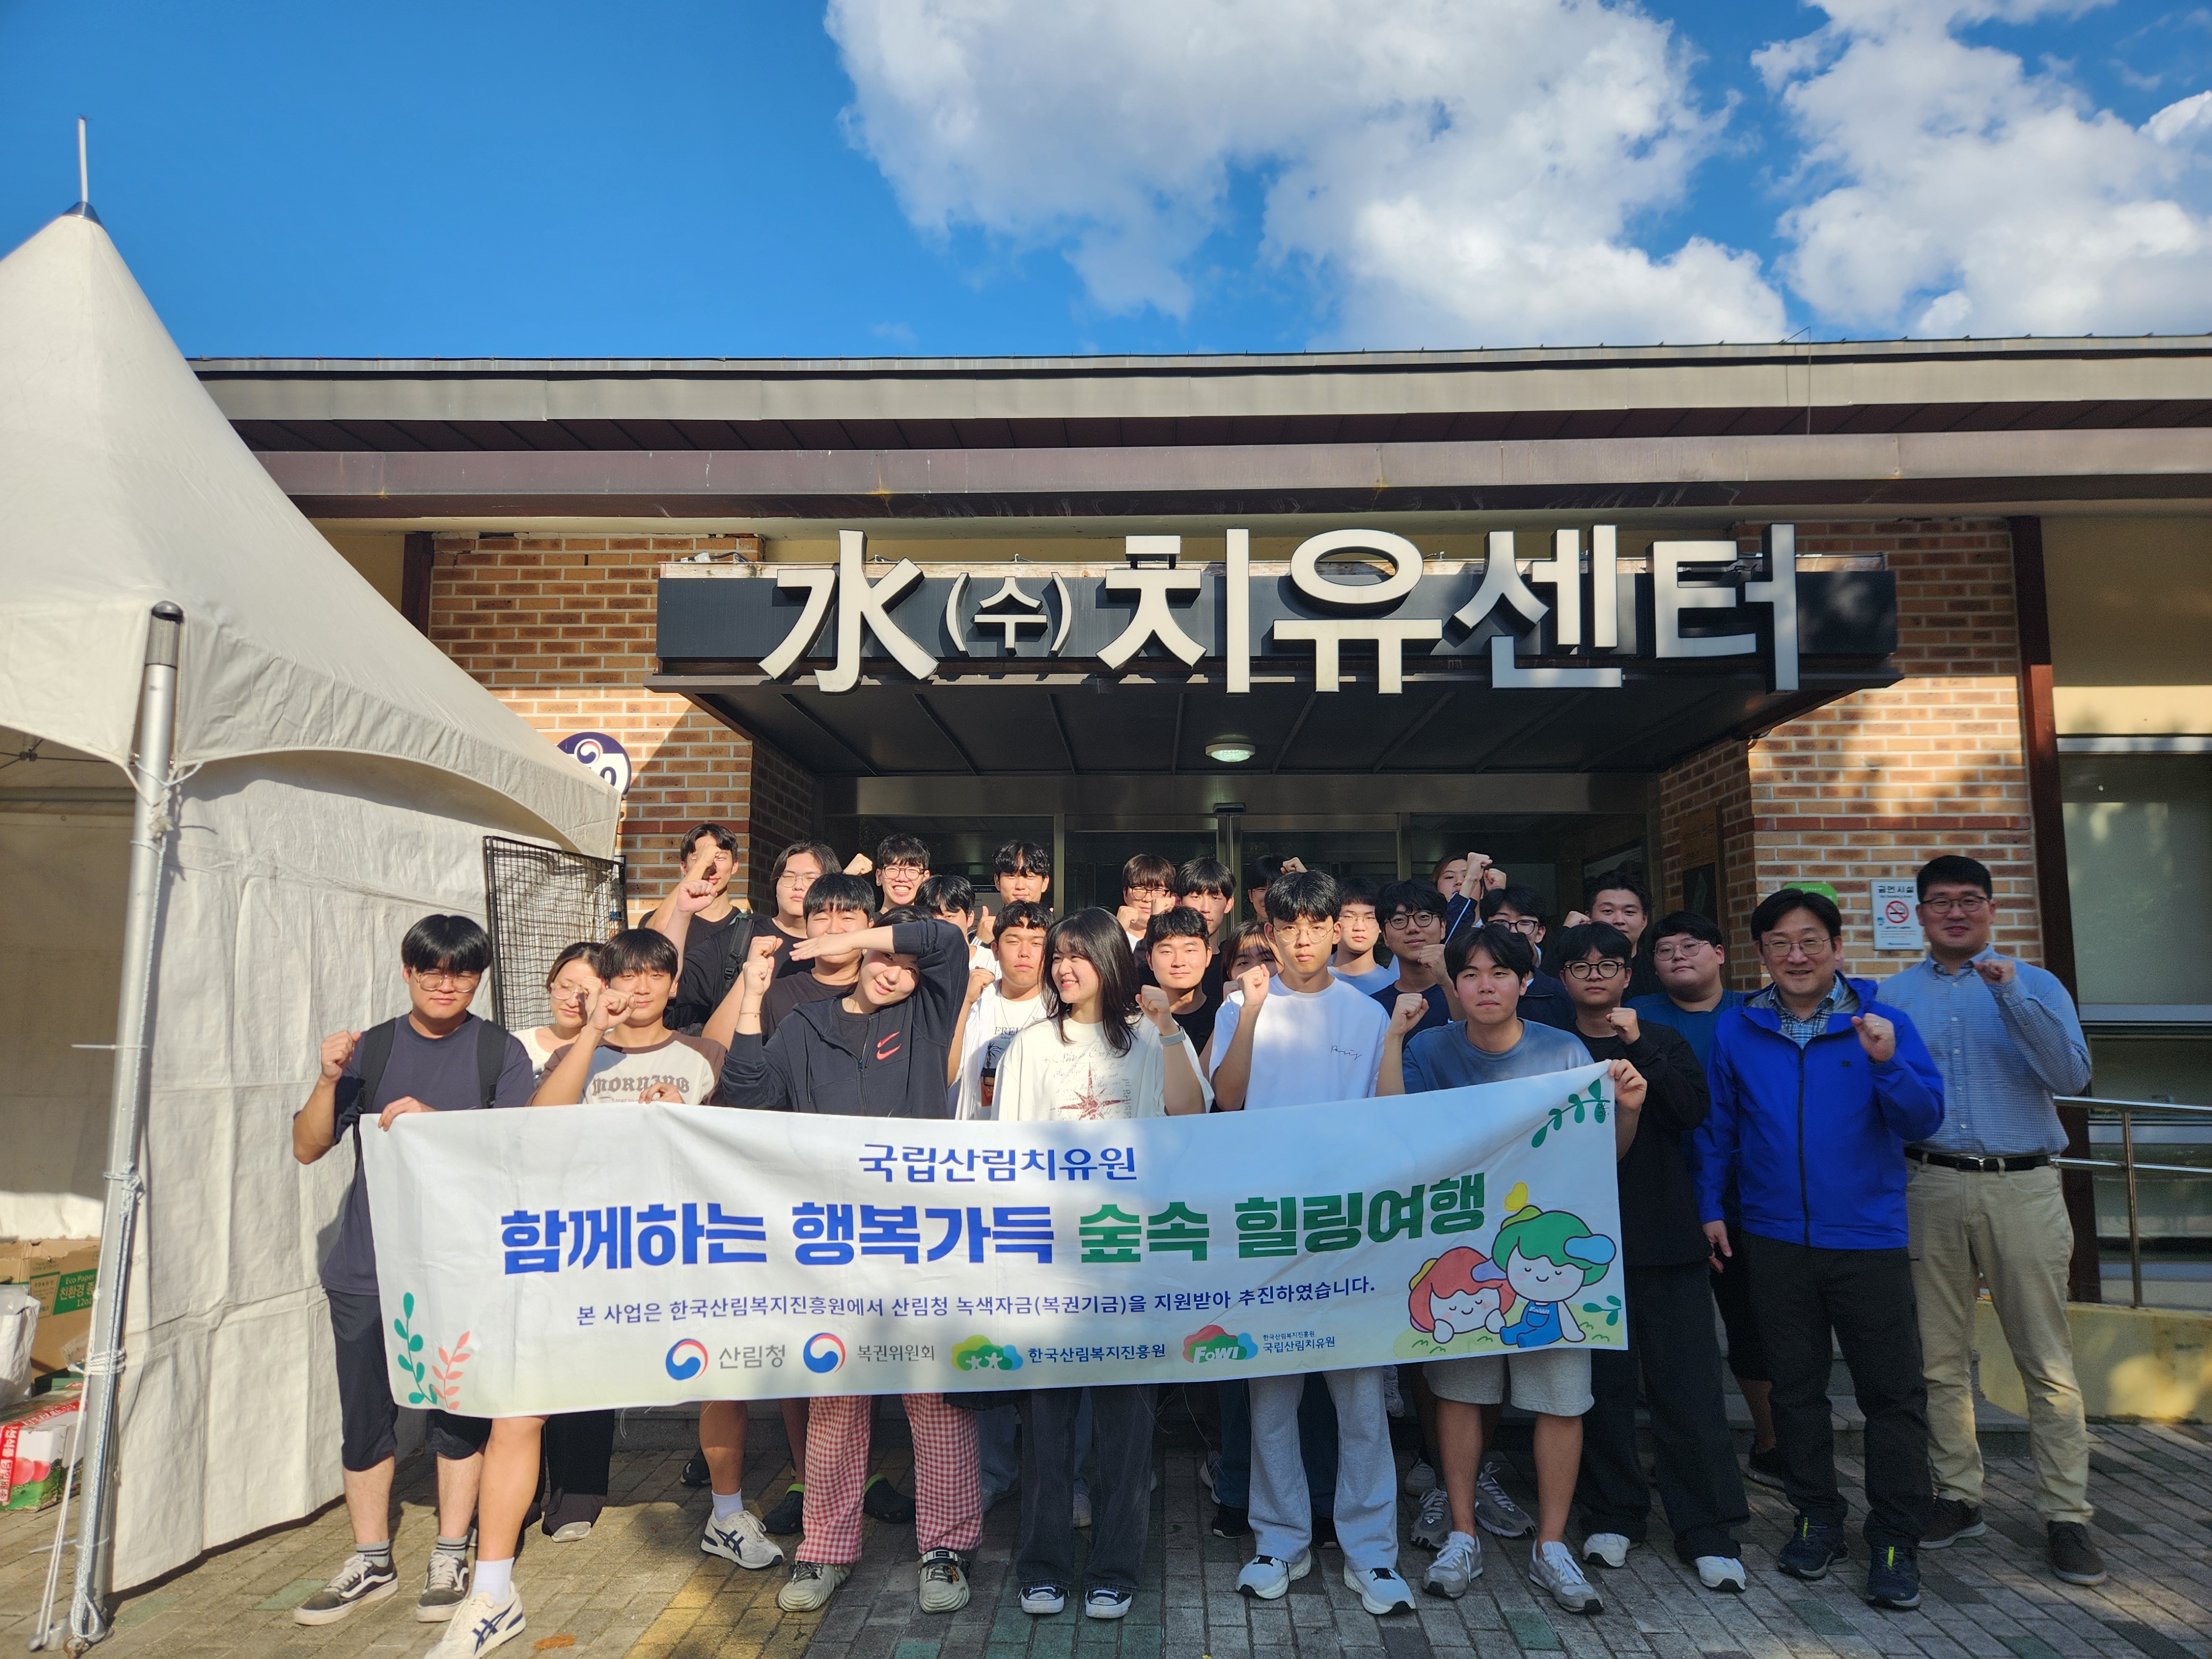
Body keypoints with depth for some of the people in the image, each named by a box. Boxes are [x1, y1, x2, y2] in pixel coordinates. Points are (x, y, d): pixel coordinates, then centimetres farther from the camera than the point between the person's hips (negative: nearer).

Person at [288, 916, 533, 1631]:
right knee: (365, 1412, 8)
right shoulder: (372, 1048, 7)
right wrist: (331, 1080, -12)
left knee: (459, 1409, 4)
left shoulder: (500, 1053, 1)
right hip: (367, 1268, 2)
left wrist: (435, 1122, -18)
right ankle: (371, 1563, 26)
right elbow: (309, 1147, 5)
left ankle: (450, 1558, 21)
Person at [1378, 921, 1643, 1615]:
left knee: (1561, 1394, 1)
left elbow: (1608, 1154, 2)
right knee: (1460, 1388, 7)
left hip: (1553, 1241, 0)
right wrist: (1393, 1035, -19)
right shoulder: (1430, 1051, -1)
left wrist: (1629, 1108, -18)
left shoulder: (1565, 1053, -2)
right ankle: (1462, 1537, 23)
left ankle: (1551, 1547, 18)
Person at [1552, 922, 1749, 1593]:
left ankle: (1709, 1531, 10)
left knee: (1686, 1382, -1)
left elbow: (1694, 1110, -8)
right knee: (1601, 1382, 7)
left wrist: (1638, 1047, -14)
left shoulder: (1664, 1042, 9)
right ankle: (1612, 1514, 21)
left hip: (1665, 1236, 0)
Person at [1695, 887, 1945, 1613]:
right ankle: (1818, 1518, 29)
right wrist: (1710, 1205, 4)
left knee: (1893, 1393, 4)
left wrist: (1887, 1063, -26)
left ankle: (1895, 1540, 19)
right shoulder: (1736, 1030, 1)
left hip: (1869, 1237, -2)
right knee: (1796, 1388, 13)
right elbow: (1715, 1125, 8)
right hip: (1775, 1240, 2)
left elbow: (1924, 1121, -10)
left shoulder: (1883, 1023, -3)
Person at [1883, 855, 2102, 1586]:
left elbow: (2071, 1075, -8)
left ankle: (2066, 1517, 11)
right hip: (1930, 1188, 2)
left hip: (2022, 1188, -1)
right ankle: (1959, 1496, 21)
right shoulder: (1893, 996, 10)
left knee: (2047, 1361, 1)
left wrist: (2011, 995, -16)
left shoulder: (2034, 985, 7)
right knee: (1940, 1357, 8)